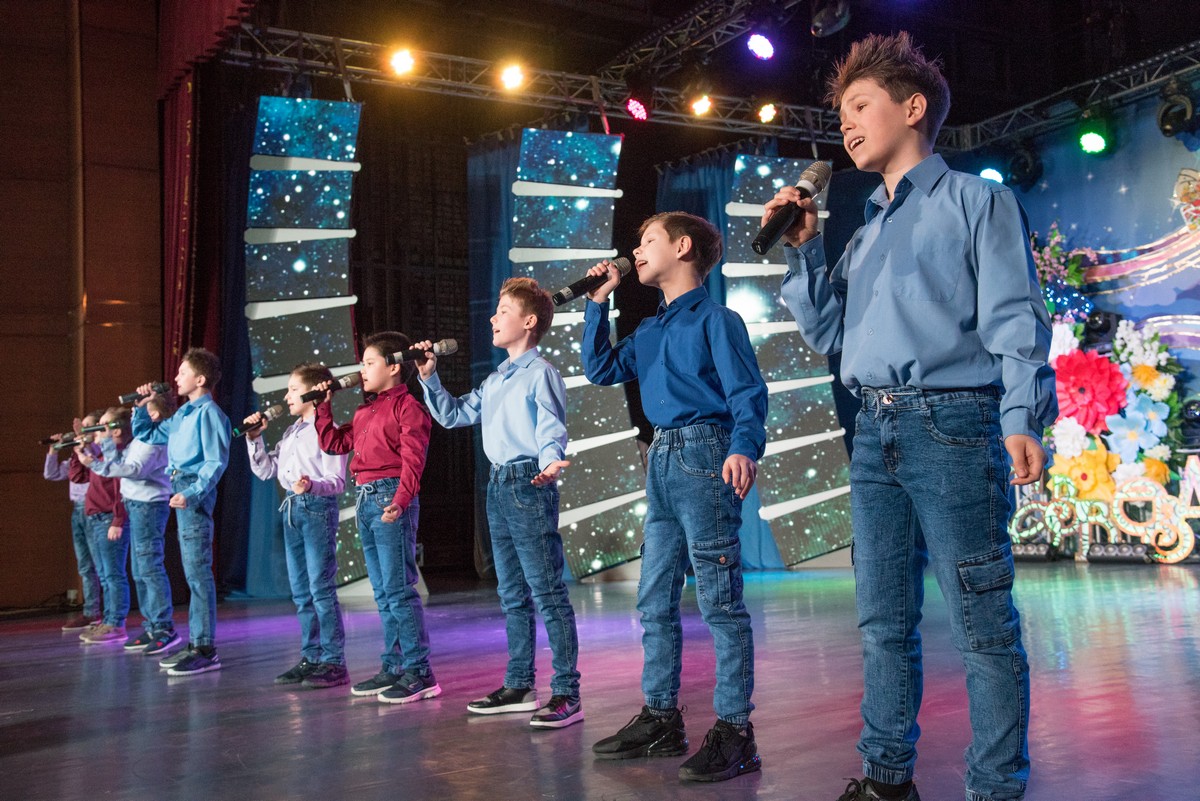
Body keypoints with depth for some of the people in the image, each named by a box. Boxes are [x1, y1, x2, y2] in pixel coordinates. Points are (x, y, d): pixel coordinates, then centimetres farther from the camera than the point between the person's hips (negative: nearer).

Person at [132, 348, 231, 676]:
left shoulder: (209, 413, -9)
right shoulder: (183, 415, 18)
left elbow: (216, 462, -16)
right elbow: (146, 435, 31)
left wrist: (192, 494, -25)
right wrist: (142, 406, 18)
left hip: (195, 492, -9)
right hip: (181, 491, 9)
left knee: (198, 572, -9)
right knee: (193, 573, 12)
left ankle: (205, 649, -6)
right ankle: (196, 643, 18)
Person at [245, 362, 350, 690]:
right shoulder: (291, 432, 16)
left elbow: (337, 480, -16)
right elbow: (266, 470, 19)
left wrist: (312, 485, -34)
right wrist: (255, 439, 9)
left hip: (319, 506, -9)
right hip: (292, 508, 9)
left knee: (321, 587, -9)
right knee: (301, 591, 12)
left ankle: (334, 662, -4)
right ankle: (311, 657, 21)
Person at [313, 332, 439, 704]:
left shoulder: (407, 406, -7)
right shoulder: (364, 412, 20)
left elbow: (412, 459, -16)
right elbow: (333, 443, 26)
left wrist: (399, 501, -26)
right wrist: (323, 407, 16)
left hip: (390, 497, -9)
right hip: (364, 500, 9)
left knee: (398, 589, -9)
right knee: (383, 593, 13)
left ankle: (419, 672, -4)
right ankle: (393, 667, 20)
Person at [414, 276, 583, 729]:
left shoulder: (540, 373, -7)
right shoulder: (494, 380, 19)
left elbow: (551, 431, -17)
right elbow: (454, 415, 25)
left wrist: (549, 463, -37)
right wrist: (429, 378, 13)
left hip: (530, 485, -9)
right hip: (498, 487, 9)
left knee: (548, 593, -9)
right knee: (513, 595, 14)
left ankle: (567, 694, -6)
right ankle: (519, 687, 24)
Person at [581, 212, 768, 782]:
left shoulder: (715, 319, -4)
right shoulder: (650, 331, 20)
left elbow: (747, 392, -13)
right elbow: (600, 370, 22)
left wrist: (744, 447, -31)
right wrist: (598, 302, 18)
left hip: (704, 453, -9)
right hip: (662, 462, 9)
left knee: (719, 600, -7)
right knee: (655, 600, 12)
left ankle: (735, 732, -1)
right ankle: (660, 719, 22)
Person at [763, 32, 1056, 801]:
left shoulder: (976, 199, 4)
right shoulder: (865, 232, 22)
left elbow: (1015, 318, -6)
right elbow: (828, 333, 21)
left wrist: (1023, 419, -19)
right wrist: (803, 252, 11)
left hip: (954, 424, -6)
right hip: (876, 433, 7)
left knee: (982, 620, -4)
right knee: (884, 619, 10)